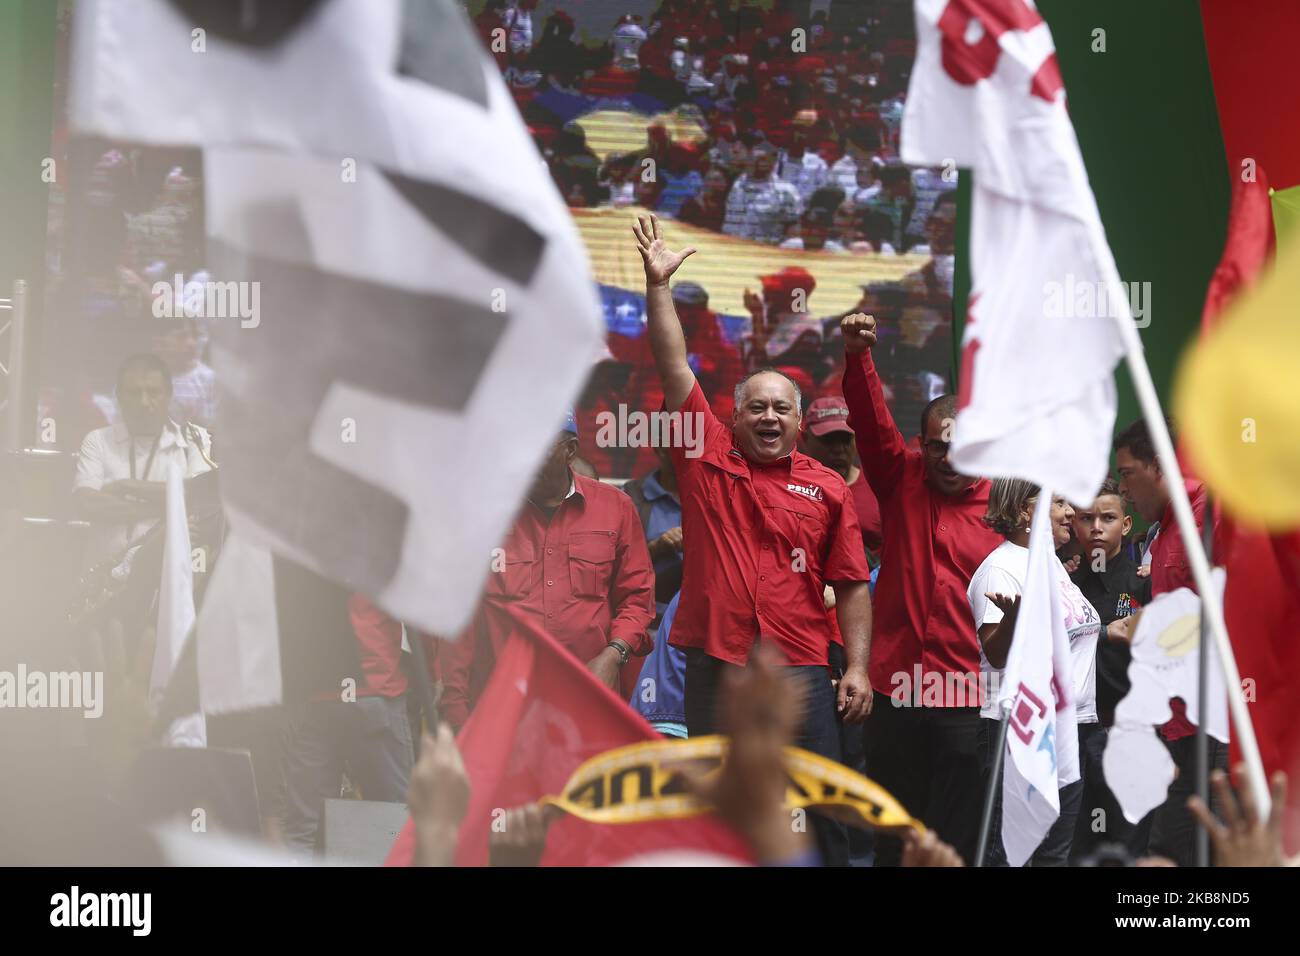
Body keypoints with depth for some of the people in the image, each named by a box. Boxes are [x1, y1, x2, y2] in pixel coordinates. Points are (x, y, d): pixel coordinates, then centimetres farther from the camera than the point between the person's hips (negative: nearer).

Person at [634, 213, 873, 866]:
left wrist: (857, 668, -1)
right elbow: (675, 369, 2)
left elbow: (851, 586, 6)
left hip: (802, 670, 0)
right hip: (715, 666, 0)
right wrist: (658, 286, -3)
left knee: (821, 812, 0)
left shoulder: (827, 488, 6)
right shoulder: (709, 459, 6)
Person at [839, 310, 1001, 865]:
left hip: (969, 701, -3)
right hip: (896, 692, 3)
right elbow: (871, 422, -6)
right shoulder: (902, 481, 7)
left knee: (958, 841, 1)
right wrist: (857, 356, -23)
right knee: (892, 839, 11)